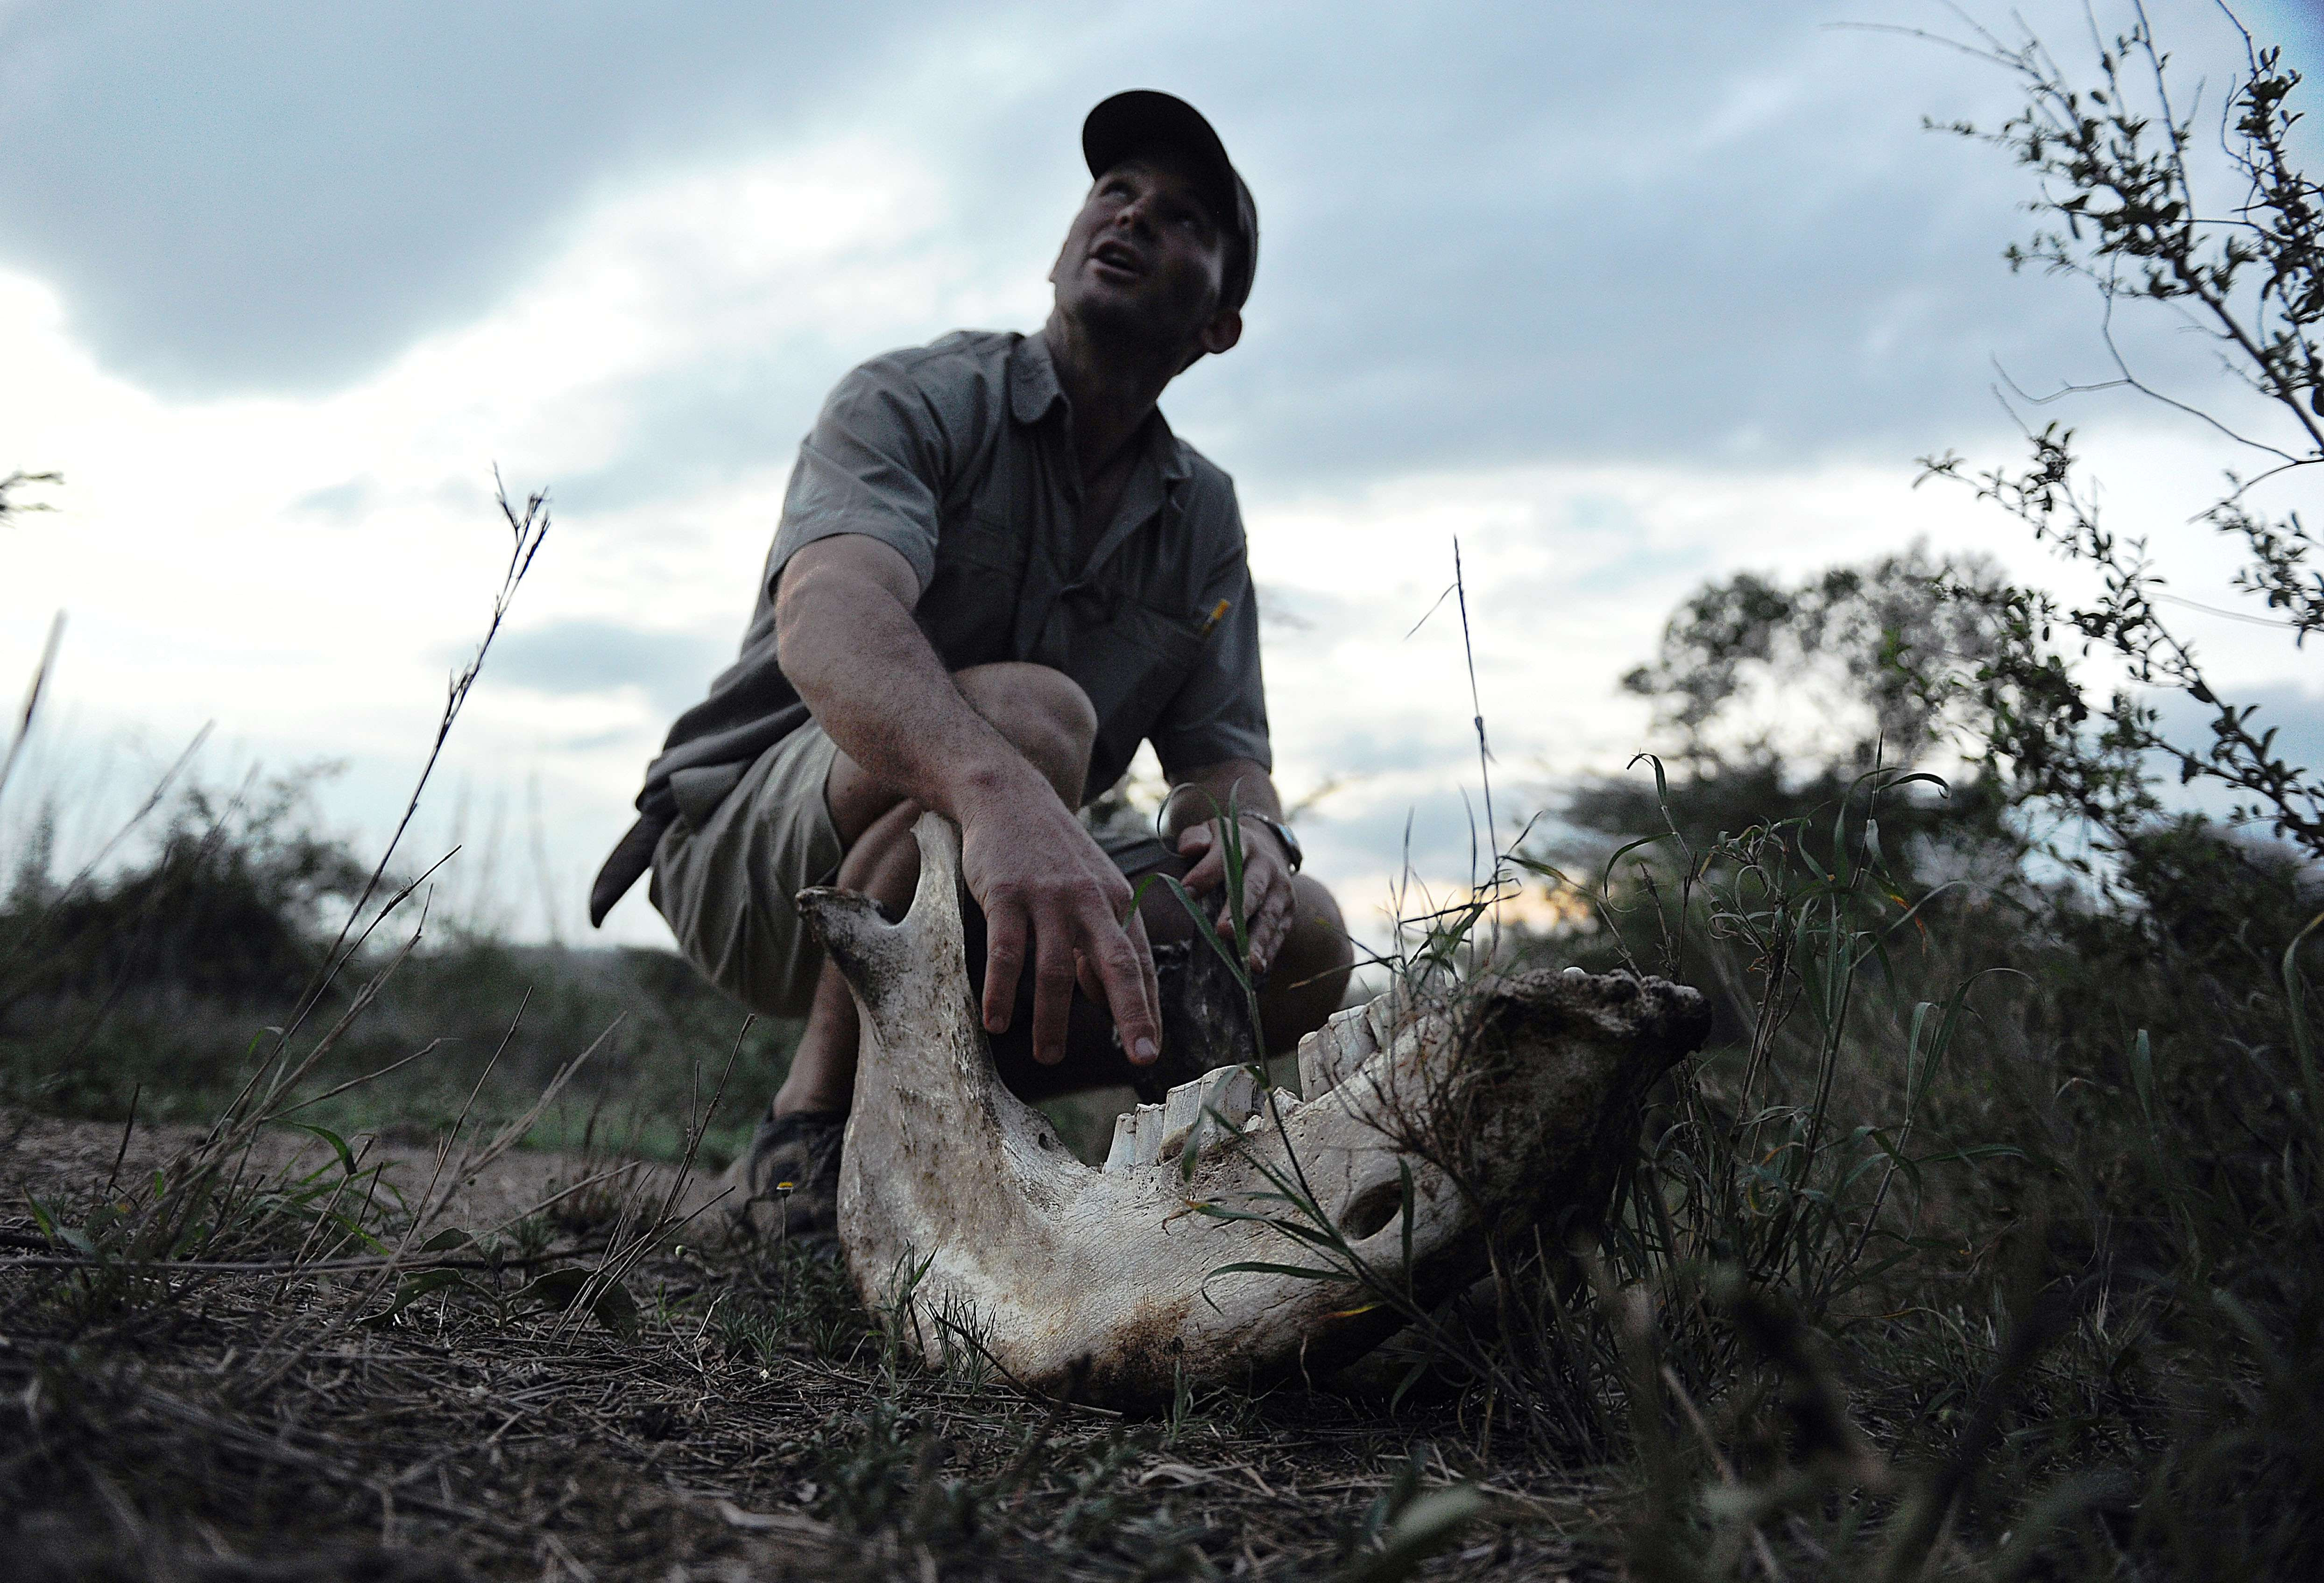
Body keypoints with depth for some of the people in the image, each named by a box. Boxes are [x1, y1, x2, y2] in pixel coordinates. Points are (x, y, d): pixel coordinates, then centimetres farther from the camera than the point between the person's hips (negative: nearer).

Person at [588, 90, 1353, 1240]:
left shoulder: (1203, 518, 8)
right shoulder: (918, 402, -12)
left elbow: (1222, 752, 5)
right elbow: (830, 615, -33)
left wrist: (1248, 829, -23)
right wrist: (1001, 794, -54)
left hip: (999, 886, 6)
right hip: (753, 846, -6)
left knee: (1305, 943, -11)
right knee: (1032, 711, -34)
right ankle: (814, 1136, -20)